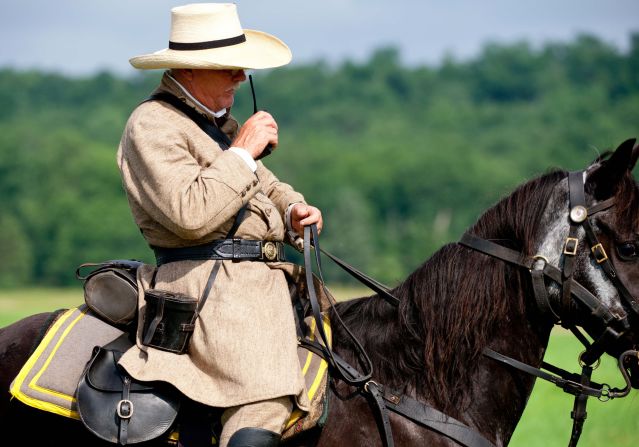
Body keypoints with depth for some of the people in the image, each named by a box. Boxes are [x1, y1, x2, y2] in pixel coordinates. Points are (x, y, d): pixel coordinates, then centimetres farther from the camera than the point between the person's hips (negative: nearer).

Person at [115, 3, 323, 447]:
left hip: (264, 277, 10)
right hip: (209, 282, -10)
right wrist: (242, 151, -14)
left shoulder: (220, 120, 23)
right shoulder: (152, 126, -8)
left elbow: (265, 187, 31)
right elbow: (190, 214, -21)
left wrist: (292, 211, 8)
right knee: (265, 401, -27)